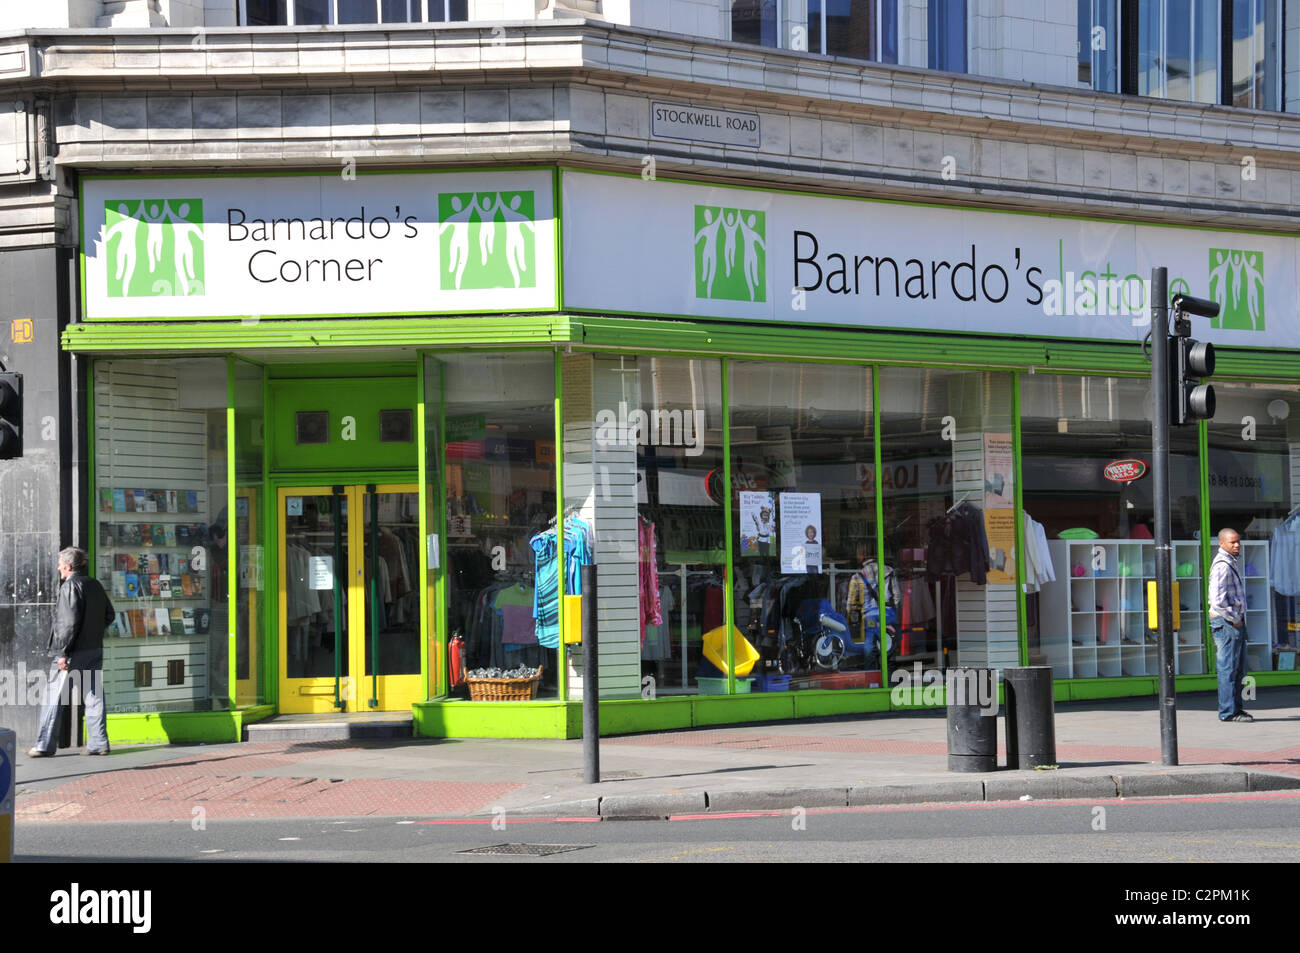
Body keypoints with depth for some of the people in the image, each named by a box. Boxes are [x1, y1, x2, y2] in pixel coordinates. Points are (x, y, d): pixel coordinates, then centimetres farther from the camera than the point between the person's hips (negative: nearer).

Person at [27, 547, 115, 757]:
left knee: (53, 695, 0)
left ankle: (45, 744, 0)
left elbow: (69, 622, -19)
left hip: (72, 652, -7)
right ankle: (98, 742, 7)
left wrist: (62, 652, -17)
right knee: (93, 696, 9)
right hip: (94, 649, 7)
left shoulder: (70, 586, -13)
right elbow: (109, 615, 16)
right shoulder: (95, 585, 11)